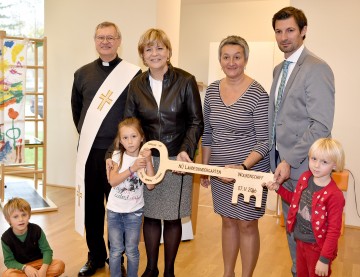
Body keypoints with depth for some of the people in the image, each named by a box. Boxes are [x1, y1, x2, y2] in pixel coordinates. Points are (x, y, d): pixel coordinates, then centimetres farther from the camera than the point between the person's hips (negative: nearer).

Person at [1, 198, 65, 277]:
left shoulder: (36, 230, -13)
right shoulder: (6, 238, -15)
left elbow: (47, 250, -10)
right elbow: (9, 261, -11)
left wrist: (44, 268, -29)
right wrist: (25, 268, -29)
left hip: (39, 263, 1)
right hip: (21, 267, -1)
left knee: (60, 265, -24)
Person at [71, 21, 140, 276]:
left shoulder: (133, 74, -4)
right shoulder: (83, 73, 9)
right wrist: (86, 133, 13)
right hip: (89, 150, 4)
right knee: (91, 205, 12)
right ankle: (95, 256, 28)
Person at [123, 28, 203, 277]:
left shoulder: (186, 81, -6)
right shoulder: (137, 85, 3)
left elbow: (196, 122, -4)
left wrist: (186, 150, -19)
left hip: (177, 159, -2)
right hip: (146, 159, 3)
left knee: (173, 217, 8)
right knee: (150, 215, 11)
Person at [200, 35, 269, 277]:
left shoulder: (258, 94, -15)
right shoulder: (212, 90, 1)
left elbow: (264, 141, -15)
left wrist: (243, 167, -27)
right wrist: (204, 167, 12)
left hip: (250, 169, -5)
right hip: (220, 169, 5)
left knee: (246, 224, 7)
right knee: (228, 221, 17)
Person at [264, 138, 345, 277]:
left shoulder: (334, 195, -26)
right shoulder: (305, 178, -5)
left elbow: (334, 230, -22)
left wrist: (325, 259, -21)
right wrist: (278, 188, 6)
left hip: (318, 247, -6)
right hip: (300, 241, 7)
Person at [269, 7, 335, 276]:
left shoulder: (317, 69, -13)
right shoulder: (279, 69, 12)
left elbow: (321, 126, -19)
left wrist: (290, 161, -19)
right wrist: (276, 158, 8)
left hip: (303, 165, -7)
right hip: (283, 162, 8)